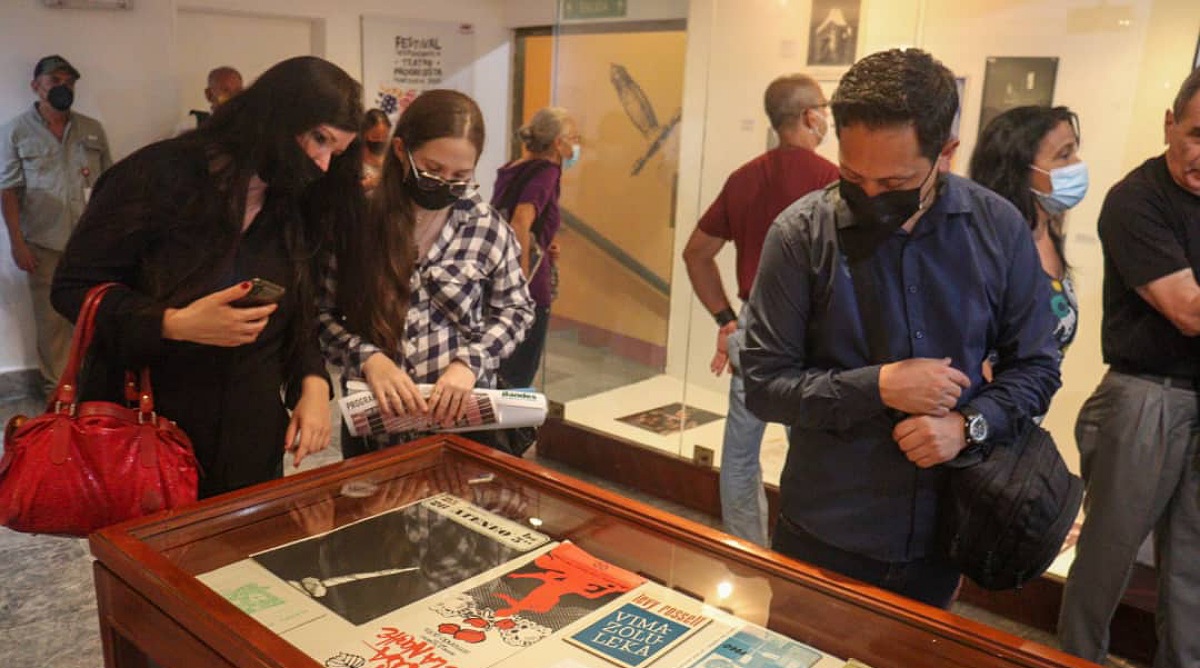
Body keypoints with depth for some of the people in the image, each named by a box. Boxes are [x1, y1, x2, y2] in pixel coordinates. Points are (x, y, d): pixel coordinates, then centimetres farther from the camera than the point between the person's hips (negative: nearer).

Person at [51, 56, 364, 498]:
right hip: (147, 434, -4)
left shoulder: (295, 205, 4)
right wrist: (176, 323, -24)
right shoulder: (162, 174, -12)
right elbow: (73, 288, -10)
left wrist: (313, 383, -7)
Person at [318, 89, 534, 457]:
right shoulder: (356, 220, -8)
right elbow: (321, 312, -2)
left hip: (462, 417, 0)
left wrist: (471, 361, -12)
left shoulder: (487, 227, -7)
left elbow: (515, 310, 4)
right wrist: (368, 357, -19)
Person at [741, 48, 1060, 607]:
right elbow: (763, 384, -11)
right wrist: (878, 387, -22)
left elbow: (1034, 366, 3)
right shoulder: (801, 233, -14)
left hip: (940, 537, 3)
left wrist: (969, 424, -15)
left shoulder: (998, 228, -7)